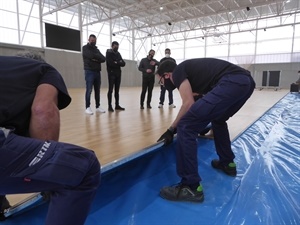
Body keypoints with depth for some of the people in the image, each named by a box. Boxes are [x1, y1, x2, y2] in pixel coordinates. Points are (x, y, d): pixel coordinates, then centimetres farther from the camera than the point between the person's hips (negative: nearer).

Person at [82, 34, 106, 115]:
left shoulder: (96, 49, 20)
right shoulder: (85, 48, 3)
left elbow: (103, 59, 5)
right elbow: (91, 56, -16)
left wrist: (96, 59, -11)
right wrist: (98, 57, -1)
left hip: (97, 71, 6)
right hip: (89, 71, -6)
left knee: (97, 90, 7)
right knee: (89, 90, -9)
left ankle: (98, 106, 13)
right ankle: (87, 107, -5)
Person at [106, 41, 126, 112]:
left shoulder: (118, 54, 17)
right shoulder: (108, 53, -2)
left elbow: (123, 63, 6)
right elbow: (110, 63, -17)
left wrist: (116, 63, -10)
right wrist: (119, 63, -7)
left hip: (118, 73, 6)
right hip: (111, 73, -6)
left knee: (117, 90, 7)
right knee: (111, 90, -6)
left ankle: (117, 105, 12)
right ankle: (110, 106, -3)